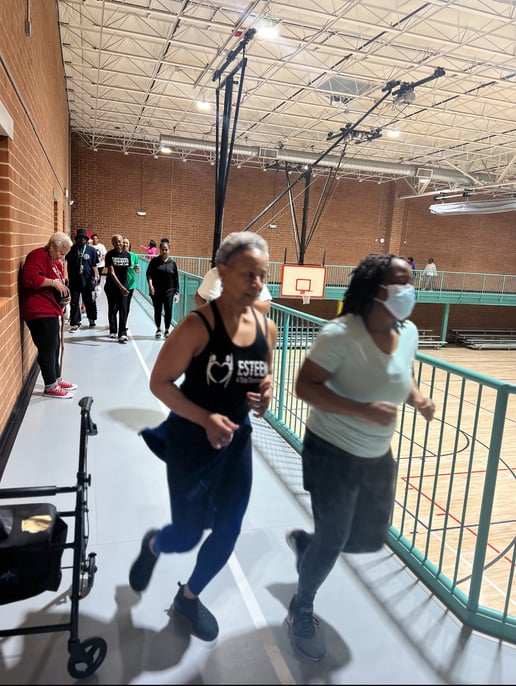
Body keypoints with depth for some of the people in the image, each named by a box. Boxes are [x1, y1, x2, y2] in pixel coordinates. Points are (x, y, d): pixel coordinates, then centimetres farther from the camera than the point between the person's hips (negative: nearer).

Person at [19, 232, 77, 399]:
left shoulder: (56, 262, 18)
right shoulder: (38, 256, -13)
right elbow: (29, 278, -26)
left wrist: (64, 296, 9)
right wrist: (53, 282, -22)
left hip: (52, 311, 10)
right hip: (39, 311, -10)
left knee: (55, 347, 16)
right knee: (47, 349, -4)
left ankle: (57, 380, 29)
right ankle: (50, 387, 5)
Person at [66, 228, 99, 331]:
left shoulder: (92, 250, -2)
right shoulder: (72, 250, 1)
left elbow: (94, 265, -1)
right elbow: (69, 265, 8)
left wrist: (95, 277, -8)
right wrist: (68, 278, 8)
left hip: (87, 281, -1)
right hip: (74, 281, 1)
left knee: (90, 302, 12)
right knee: (74, 303, 4)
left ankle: (92, 318, 34)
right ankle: (74, 323, 11)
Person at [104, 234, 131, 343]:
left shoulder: (127, 255, 2)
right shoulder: (110, 254, -8)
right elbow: (111, 272, -15)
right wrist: (120, 286, -23)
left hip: (124, 285, 1)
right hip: (112, 285, -1)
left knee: (123, 309, -6)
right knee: (113, 309, 11)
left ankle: (122, 334, -8)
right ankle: (113, 331, 26)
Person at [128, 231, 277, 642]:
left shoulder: (266, 328, -4)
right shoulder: (198, 325, -22)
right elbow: (160, 382, -17)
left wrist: (265, 396, -11)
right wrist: (205, 419, -28)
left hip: (237, 442, 6)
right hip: (191, 442, -5)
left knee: (228, 533, 13)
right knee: (187, 536, 8)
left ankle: (189, 596, 43)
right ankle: (153, 545, 48)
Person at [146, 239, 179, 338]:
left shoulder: (172, 263, 2)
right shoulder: (154, 261, 0)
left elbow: (176, 279, 4)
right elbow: (149, 273, -4)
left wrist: (176, 292, 2)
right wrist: (150, 285, -19)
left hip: (169, 292, 0)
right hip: (156, 292, 0)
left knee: (168, 311, -2)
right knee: (157, 311, 7)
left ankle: (167, 330, 14)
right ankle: (158, 329, 25)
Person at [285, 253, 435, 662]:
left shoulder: (409, 332, -3)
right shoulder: (340, 334, -24)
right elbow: (305, 387, -24)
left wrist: (418, 399, -9)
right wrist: (363, 410, -34)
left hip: (379, 456, 7)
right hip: (333, 453, -7)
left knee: (372, 538, 18)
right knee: (332, 542, 6)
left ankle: (303, 541, 47)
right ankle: (301, 611, 36)